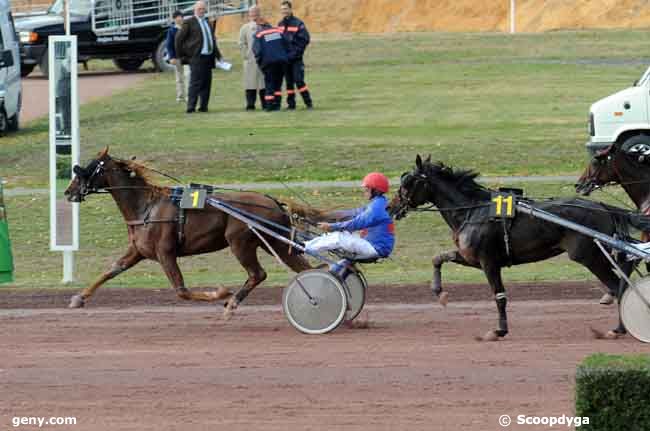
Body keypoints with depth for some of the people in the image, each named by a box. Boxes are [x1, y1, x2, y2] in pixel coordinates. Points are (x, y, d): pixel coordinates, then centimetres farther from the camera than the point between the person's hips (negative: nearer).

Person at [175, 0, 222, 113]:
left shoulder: (208, 23, 17)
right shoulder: (189, 23, -3)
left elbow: (212, 39, 23)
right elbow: (179, 39, -4)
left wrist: (217, 54, 14)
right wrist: (181, 56, -4)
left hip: (208, 57, 7)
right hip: (196, 58, -7)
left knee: (206, 83, 7)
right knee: (195, 83, -10)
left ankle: (203, 106, 13)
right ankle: (191, 107, -11)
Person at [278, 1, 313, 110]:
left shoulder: (298, 24, -6)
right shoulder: (280, 25, 11)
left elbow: (304, 40, -9)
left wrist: (295, 53, -14)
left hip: (296, 59, -5)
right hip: (285, 58, 5)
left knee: (299, 80, -11)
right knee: (289, 82, 7)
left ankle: (308, 102, -6)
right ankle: (291, 103, 12)